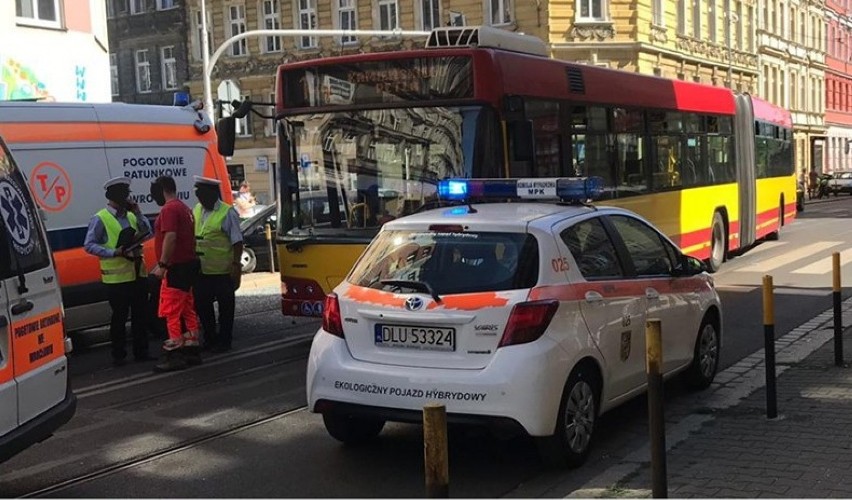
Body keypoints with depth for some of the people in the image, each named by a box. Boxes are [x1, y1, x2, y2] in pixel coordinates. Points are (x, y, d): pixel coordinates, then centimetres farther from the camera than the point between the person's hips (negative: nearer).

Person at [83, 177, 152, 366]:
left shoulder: (131, 216, 13)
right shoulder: (100, 219, -6)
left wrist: (137, 213, -4)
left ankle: (141, 352, 21)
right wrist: (115, 253, -20)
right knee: (119, 317, 1)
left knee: (140, 315, 11)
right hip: (117, 277, -6)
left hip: (137, 273, 6)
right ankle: (118, 355, 11)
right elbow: (89, 245, -11)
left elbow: (147, 233, 4)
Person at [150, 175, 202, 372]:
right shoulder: (184, 208, 18)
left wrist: (162, 264, -22)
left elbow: (170, 237, -24)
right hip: (188, 264, 10)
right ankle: (192, 350, 20)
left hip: (177, 267, -10)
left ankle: (175, 356, -7)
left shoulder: (169, 209, -14)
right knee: (187, 310, 15)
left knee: (171, 312, -7)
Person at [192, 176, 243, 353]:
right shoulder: (196, 211, 8)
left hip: (222, 271, -6)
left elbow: (237, 241, -10)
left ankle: (224, 341, 15)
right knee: (201, 305, 13)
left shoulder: (227, 213, -9)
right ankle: (209, 338, 28)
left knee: (225, 306, 5)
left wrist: (236, 264, -17)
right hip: (201, 270, 6)